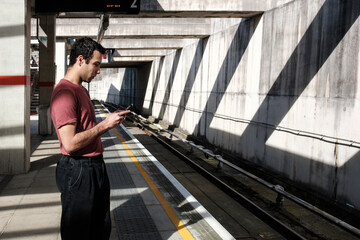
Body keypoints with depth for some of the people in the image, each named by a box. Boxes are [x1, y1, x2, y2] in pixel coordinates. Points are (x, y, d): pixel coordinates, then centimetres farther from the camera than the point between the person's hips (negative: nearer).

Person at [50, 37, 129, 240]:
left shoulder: (81, 90, 14)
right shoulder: (65, 92, -19)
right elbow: (70, 143, -26)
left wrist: (111, 120, 11)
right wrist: (105, 124, -20)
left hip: (95, 166, 10)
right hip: (78, 171, -10)